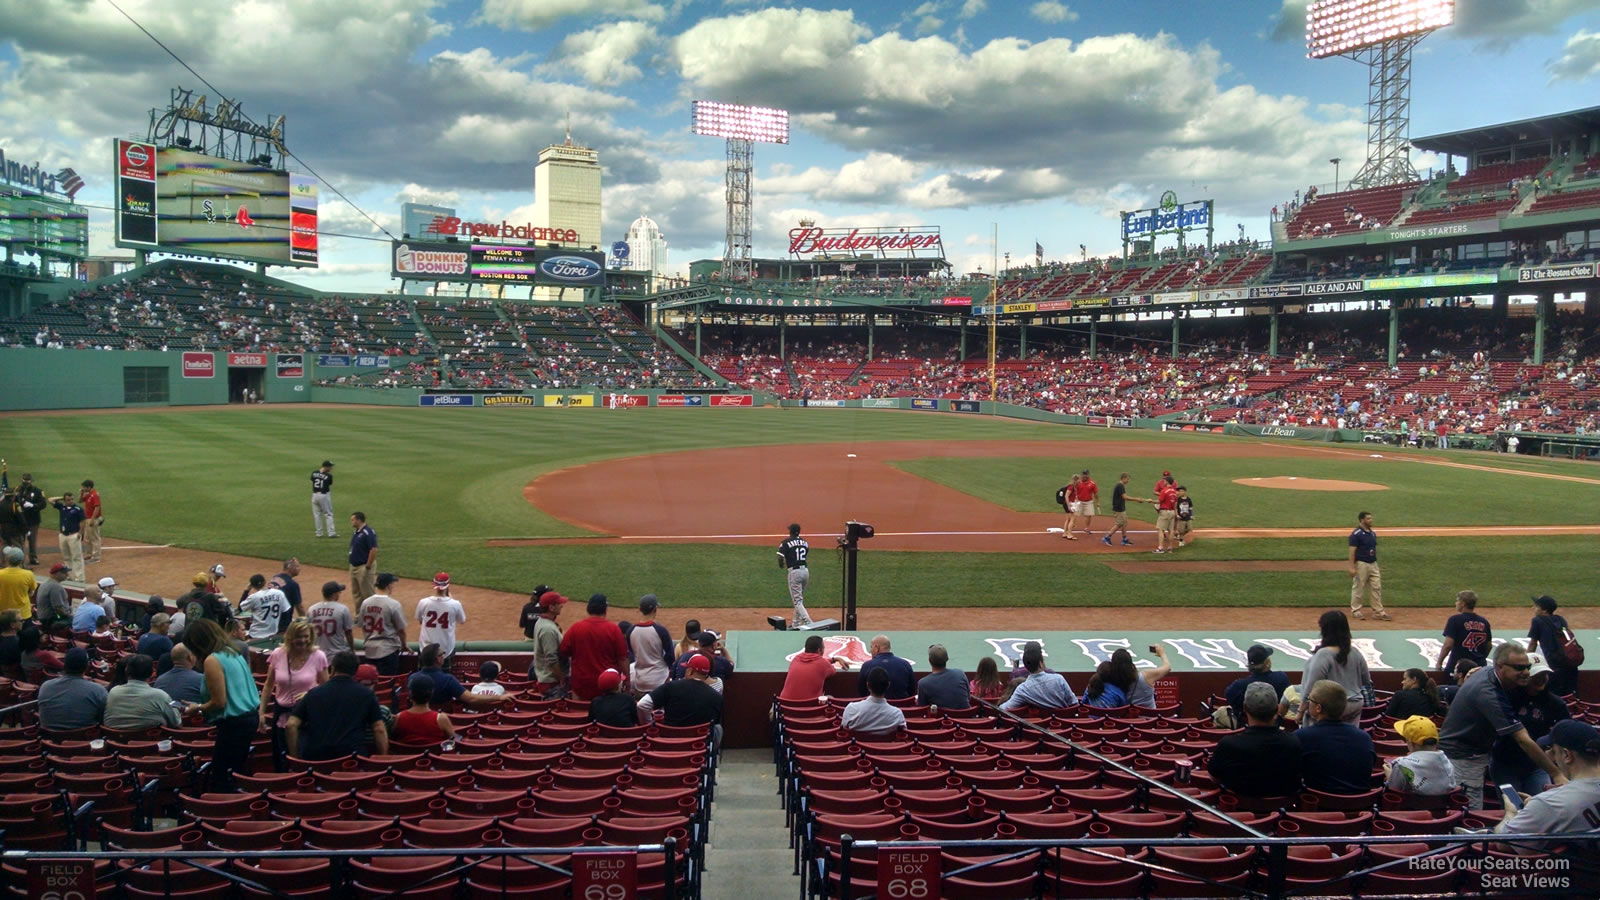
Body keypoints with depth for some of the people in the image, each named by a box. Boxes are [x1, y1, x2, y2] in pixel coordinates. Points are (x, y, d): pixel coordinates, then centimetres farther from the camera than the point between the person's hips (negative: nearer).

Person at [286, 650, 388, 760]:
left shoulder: (313, 693, 14)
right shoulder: (366, 694, 10)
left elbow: (291, 726, 7)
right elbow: (379, 730, 5)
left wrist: (295, 758, 15)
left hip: (313, 759, 2)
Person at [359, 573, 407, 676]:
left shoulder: (365, 603, 1)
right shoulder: (393, 604, -14)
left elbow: (362, 627, 11)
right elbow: (401, 630, -8)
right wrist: (404, 646, 8)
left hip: (370, 649, 5)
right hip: (388, 650, -5)